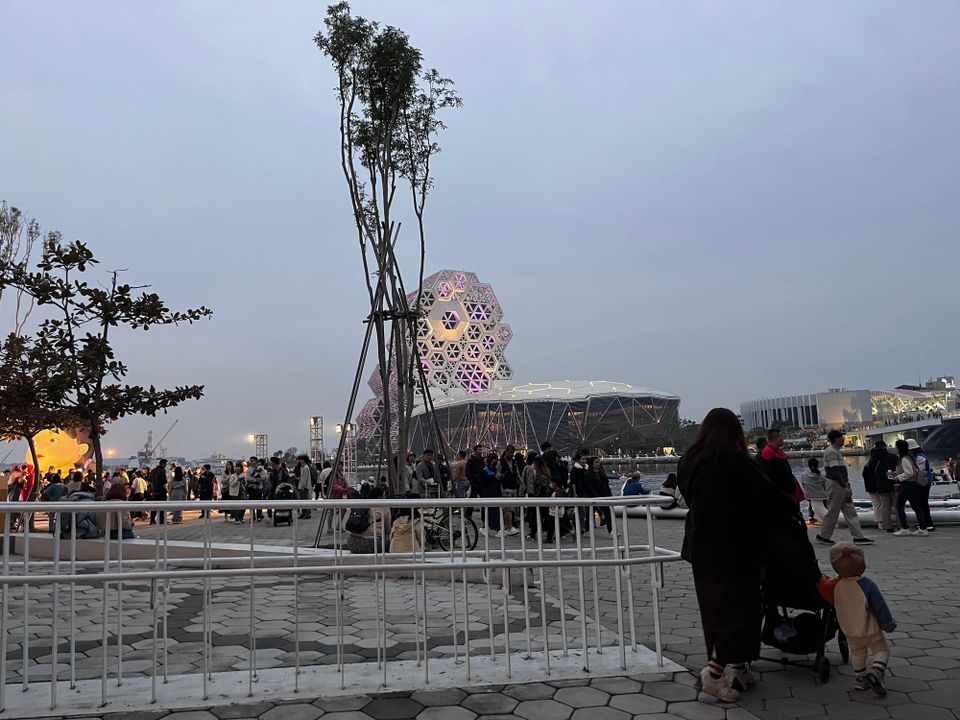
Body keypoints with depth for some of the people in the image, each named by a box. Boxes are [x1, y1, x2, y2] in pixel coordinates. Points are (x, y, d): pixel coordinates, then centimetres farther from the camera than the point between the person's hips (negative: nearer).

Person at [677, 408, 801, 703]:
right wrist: (793, 510, 6)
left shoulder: (688, 460, 3)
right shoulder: (735, 459, -15)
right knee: (739, 604, 1)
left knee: (715, 606, 14)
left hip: (701, 545, 7)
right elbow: (766, 492, -10)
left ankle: (738, 668, 24)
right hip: (734, 546, -6)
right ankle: (713, 671, -8)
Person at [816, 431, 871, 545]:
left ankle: (858, 536, 8)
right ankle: (823, 536, 9)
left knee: (850, 511, 7)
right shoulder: (831, 452, -16)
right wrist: (845, 487, -22)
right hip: (835, 485, -10)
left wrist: (847, 486, 17)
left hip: (841, 485, 10)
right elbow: (835, 472, -22)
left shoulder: (836, 451, 16)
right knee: (832, 512, -2)